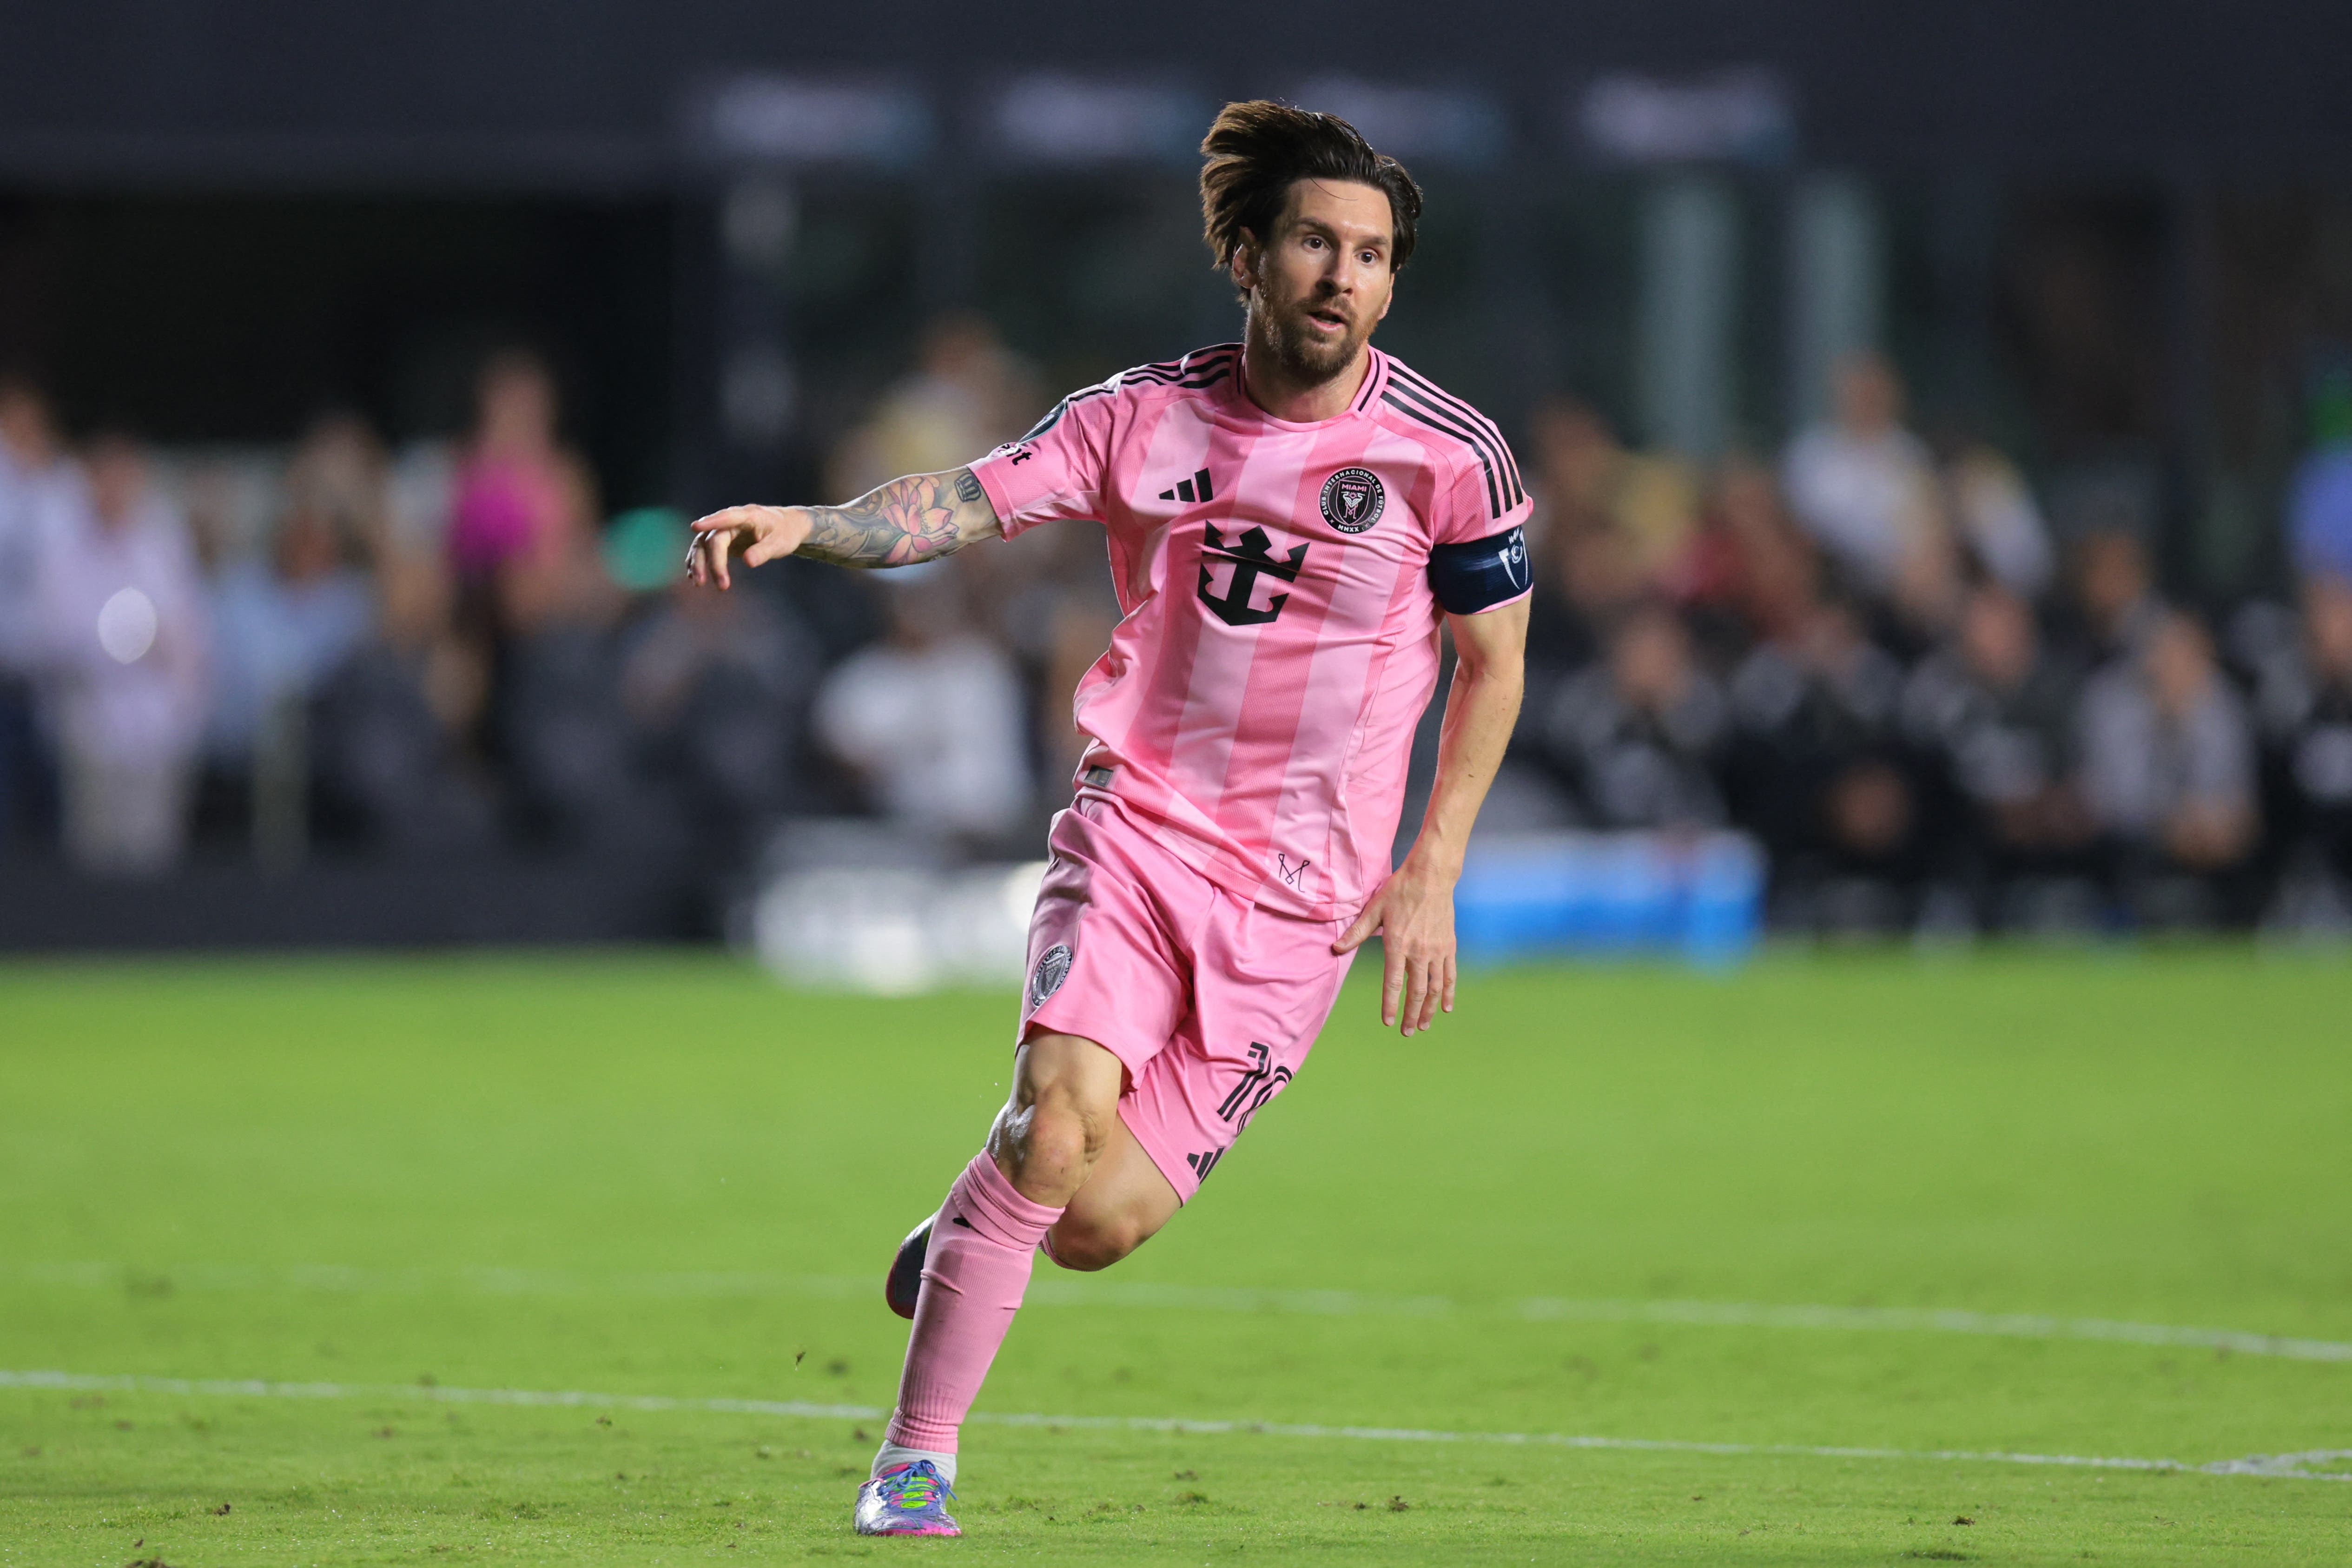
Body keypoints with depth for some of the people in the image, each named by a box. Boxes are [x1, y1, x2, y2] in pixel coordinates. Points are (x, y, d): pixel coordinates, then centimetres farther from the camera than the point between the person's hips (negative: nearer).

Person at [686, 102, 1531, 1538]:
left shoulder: (1452, 456, -3)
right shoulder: (1147, 419, -1)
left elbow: (1493, 663, 6)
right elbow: (963, 503, -9)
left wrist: (1431, 874, 1)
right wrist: (806, 525, -28)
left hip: (1304, 887, 0)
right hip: (1140, 821, 0)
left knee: (1101, 1223, -7)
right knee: (1055, 1124, -22)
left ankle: (963, 1248, 30)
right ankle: (916, 1466, -10)